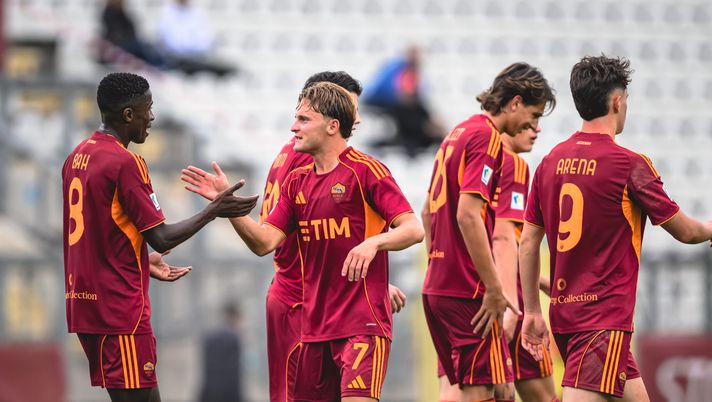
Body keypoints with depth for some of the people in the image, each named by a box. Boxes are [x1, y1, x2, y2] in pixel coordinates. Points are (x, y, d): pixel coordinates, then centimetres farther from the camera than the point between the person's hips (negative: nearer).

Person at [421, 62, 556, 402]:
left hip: (435, 286, 9)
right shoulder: (487, 138, -12)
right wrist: (494, 290, -20)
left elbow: (428, 211, 24)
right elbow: (468, 215, -22)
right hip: (468, 291, -9)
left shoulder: (457, 134, 17)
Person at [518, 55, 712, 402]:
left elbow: (528, 244, 10)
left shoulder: (551, 162, 7)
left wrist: (532, 312, 18)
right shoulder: (629, 165, -11)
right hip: (605, 317, -8)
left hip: (564, 311, 8)